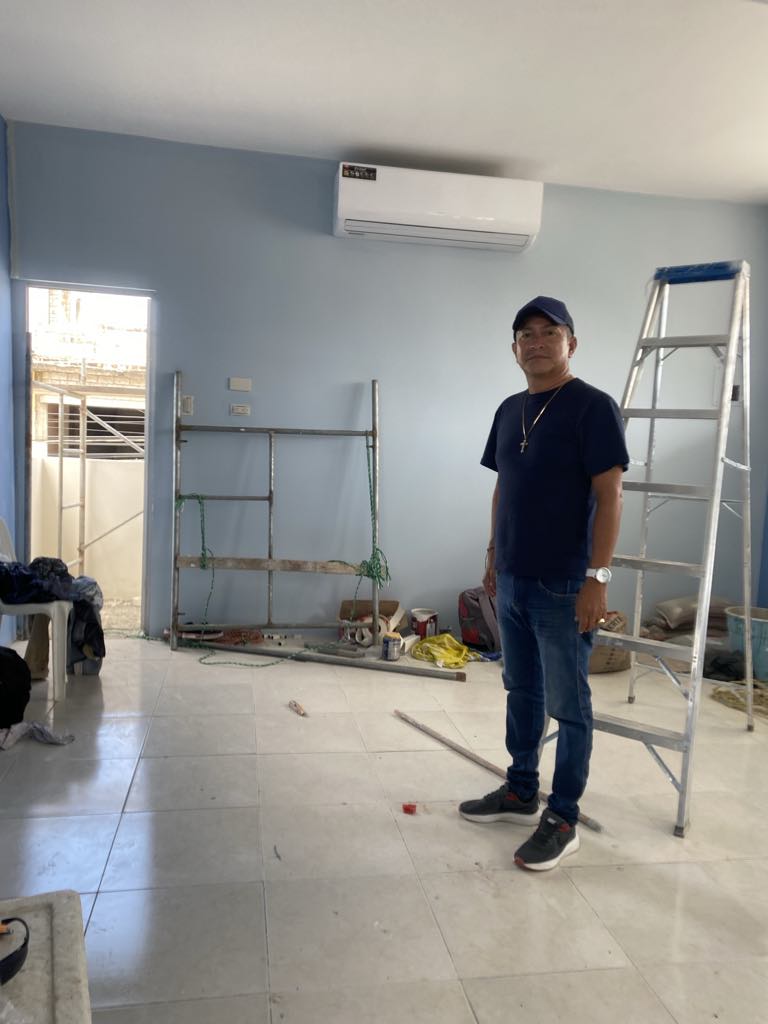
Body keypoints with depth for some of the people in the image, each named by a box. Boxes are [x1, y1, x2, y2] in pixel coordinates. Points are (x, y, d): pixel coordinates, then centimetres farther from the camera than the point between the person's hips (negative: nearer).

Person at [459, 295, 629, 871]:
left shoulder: (593, 407, -11)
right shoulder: (509, 411, 11)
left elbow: (608, 497, -15)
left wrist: (597, 577, -19)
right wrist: (493, 556, 16)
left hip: (563, 587, -7)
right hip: (512, 581, 7)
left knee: (568, 706, 5)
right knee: (521, 693, 18)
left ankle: (563, 820, 18)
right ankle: (520, 793, 34)